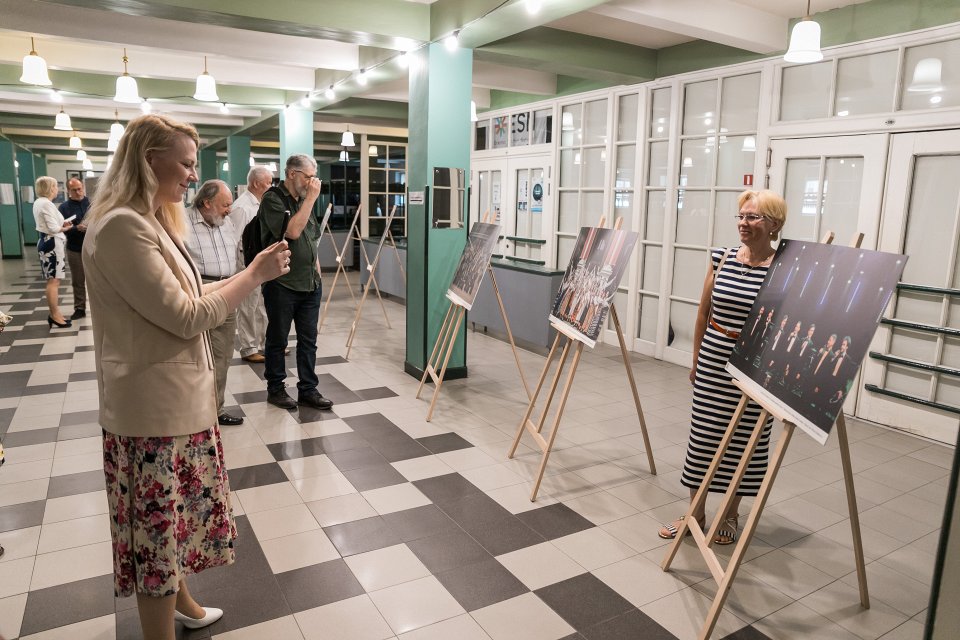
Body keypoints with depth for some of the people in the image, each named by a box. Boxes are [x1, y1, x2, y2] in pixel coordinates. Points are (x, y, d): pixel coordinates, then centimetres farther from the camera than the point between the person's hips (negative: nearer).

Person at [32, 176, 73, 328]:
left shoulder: (38, 202, 13)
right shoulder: (46, 204, -17)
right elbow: (53, 229, -21)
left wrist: (62, 224, 8)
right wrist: (65, 228, -3)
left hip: (46, 242, 11)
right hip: (52, 244, -11)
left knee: (53, 281, 14)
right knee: (54, 281, -5)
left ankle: (54, 313, 20)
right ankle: (55, 315, 1)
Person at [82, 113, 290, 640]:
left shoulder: (150, 222, 11)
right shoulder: (121, 227, -22)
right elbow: (186, 316, -22)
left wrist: (250, 275, 8)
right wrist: (255, 275, -15)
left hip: (177, 398, 10)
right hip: (154, 408, -10)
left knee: (175, 516, 24)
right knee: (160, 528, 6)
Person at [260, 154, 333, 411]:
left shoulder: (303, 199, 13)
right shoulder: (272, 199, -10)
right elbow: (292, 231, -24)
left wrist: (316, 271, 16)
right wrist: (311, 199, -18)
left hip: (310, 284, 7)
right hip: (282, 285, -6)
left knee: (308, 340, 10)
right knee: (277, 340, 8)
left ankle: (308, 389, 18)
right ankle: (275, 389, 21)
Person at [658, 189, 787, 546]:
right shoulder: (721, 259, 1)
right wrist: (696, 358, 13)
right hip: (712, 362, 4)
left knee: (744, 441, 10)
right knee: (702, 435, 10)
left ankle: (730, 515, 31)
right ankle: (696, 511, 27)